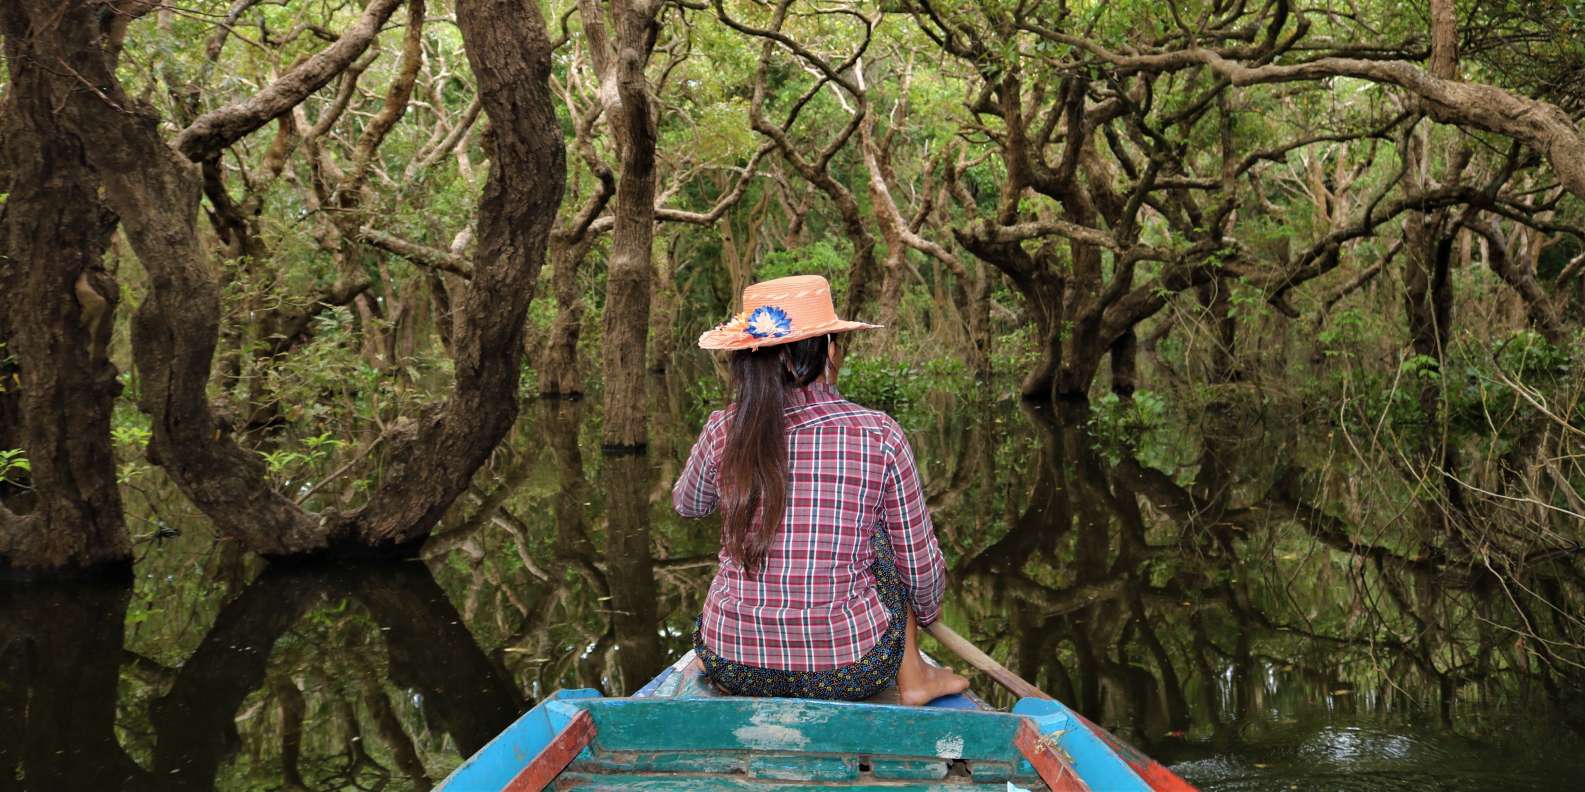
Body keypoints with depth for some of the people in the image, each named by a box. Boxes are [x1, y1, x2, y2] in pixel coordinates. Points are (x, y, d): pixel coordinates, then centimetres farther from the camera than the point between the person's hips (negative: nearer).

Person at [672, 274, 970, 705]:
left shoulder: (725, 431, -8)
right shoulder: (880, 435, -12)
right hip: (851, 670, -2)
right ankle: (912, 678, 27)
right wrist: (929, 608, 22)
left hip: (733, 667, 2)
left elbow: (686, 504, 16)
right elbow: (920, 563, 0)